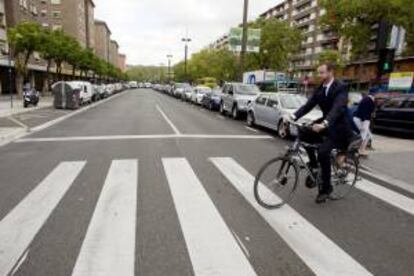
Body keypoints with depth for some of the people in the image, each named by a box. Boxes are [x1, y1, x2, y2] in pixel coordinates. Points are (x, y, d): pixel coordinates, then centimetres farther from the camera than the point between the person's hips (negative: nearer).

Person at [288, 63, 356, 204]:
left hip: (339, 127, -7)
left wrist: (324, 124, -50)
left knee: (323, 151, -25)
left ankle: (326, 187, -6)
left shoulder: (341, 88, -17)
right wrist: (294, 116, -20)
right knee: (304, 134, -15)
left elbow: (337, 108, -33)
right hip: (325, 124, 7)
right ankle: (314, 165, 6)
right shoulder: (319, 89, 5)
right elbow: (308, 105, -3)